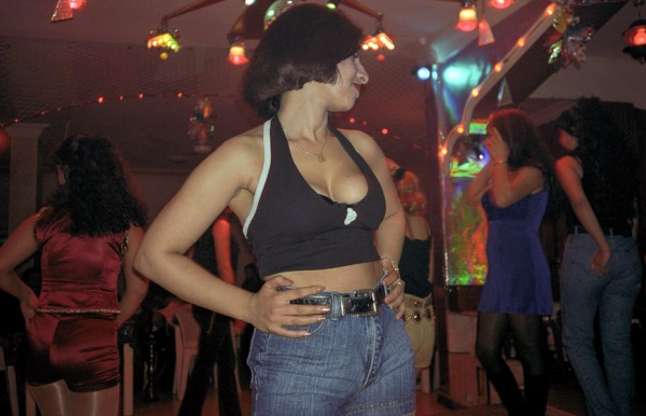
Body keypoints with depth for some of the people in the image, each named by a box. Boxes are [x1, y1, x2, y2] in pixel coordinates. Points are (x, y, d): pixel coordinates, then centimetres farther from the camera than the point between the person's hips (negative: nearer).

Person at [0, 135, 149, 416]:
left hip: (43, 339, 2)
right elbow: (137, 289, -1)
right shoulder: (126, 225, -2)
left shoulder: (46, 219, 1)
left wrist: (25, 296, 25)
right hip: (94, 343, -2)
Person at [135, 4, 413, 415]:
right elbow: (156, 254, -5)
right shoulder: (247, 154, -8)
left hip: (388, 341, 6)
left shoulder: (361, 146, 8)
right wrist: (250, 308, -12)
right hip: (301, 353, -5)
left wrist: (389, 270, 9)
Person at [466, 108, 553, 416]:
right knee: (486, 350, 7)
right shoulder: (502, 173, 16)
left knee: (531, 354, 0)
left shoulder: (532, 172, -7)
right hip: (498, 270, 8)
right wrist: (491, 163, 9)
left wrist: (501, 158, -9)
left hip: (523, 271, -8)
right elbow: (472, 197, 11)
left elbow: (503, 198, -23)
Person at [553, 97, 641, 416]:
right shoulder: (622, 160, 14)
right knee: (618, 343, 13)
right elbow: (633, 207, 12)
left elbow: (579, 201, -20)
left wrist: (604, 246, -16)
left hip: (586, 251, -5)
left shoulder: (568, 162, -2)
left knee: (577, 339, 7)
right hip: (627, 252, 5)